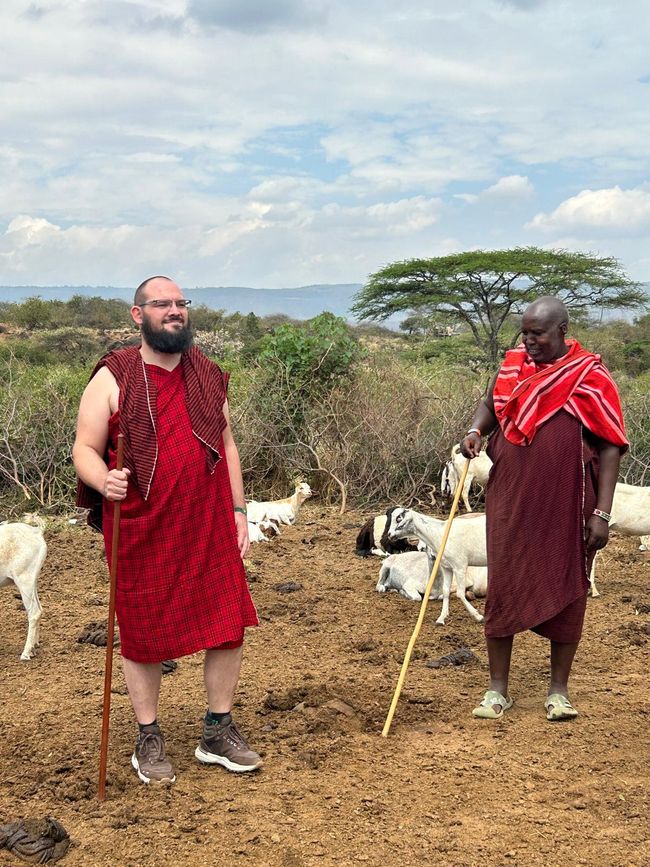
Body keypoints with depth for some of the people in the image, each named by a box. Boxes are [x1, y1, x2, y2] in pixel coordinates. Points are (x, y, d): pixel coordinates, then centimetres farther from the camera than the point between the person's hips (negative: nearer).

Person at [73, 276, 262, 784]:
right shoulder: (113, 379, -4)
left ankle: (219, 731, 23)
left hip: (209, 526, 4)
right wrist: (103, 480, -27)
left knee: (230, 625, 5)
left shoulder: (208, 375, 10)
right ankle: (149, 741, 24)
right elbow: (85, 449, -5)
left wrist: (239, 510, 9)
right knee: (143, 635, 6)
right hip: (141, 531, -4)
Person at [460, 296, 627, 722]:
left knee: (566, 593, 7)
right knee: (502, 590, 5)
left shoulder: (590, 377, -7)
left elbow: (610, 447, -7)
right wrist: (476, 430, 0)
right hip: (510, 503, 4)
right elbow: (491, 403, 23)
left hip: (566, 507, -3)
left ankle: (559, 690, 21)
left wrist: (602, 512, -12)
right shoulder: (513, 365, 5)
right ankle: (498, 690, 18)